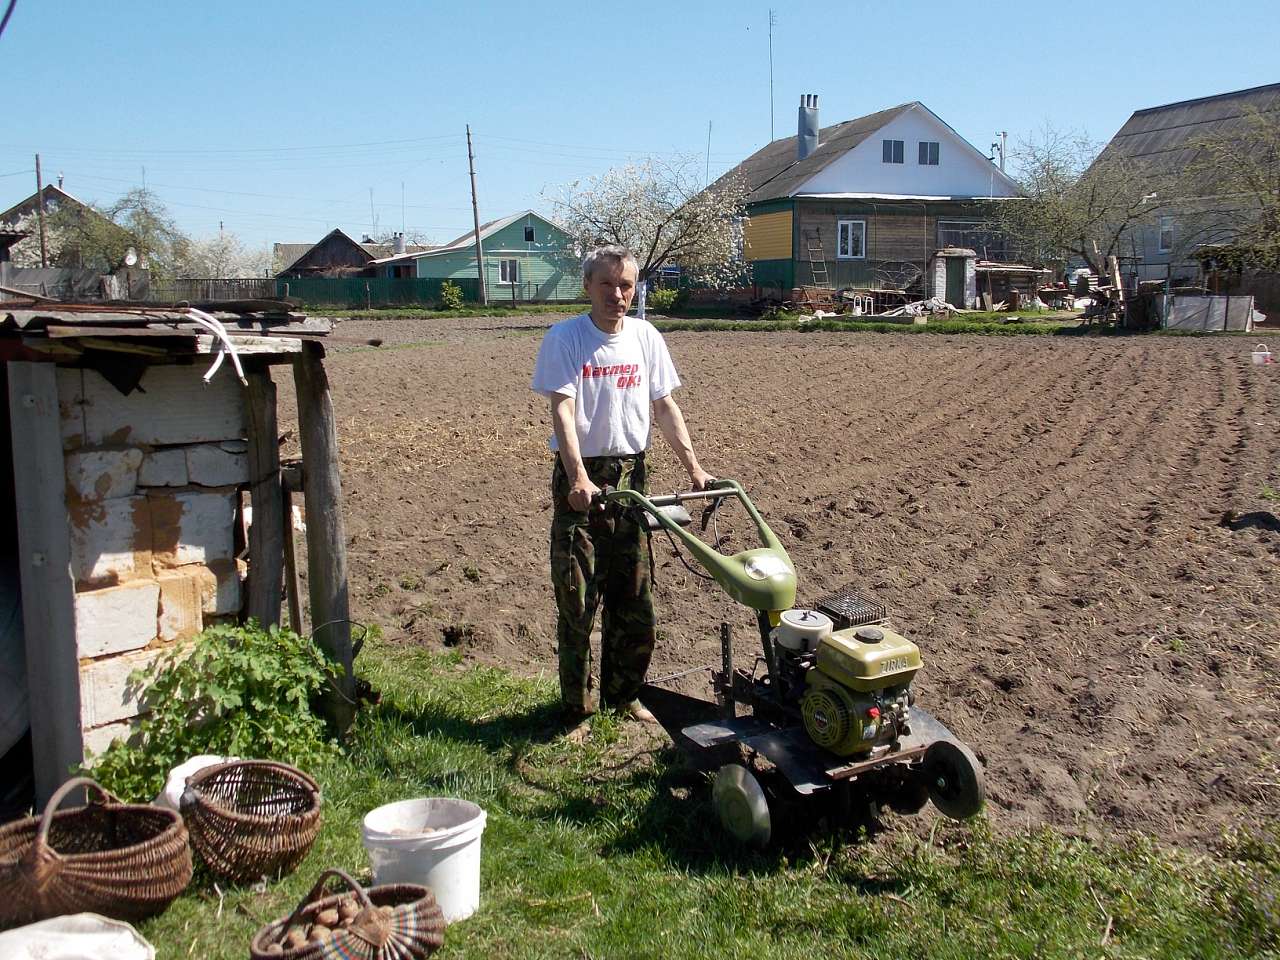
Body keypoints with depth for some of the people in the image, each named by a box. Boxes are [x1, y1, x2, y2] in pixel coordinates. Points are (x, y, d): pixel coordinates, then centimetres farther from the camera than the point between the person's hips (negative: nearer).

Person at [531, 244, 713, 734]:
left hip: (630, 474, 4)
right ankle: (577, 708, 13)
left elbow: (664, 407, 8)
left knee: (633, 597, 12)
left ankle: (624, 692, 29)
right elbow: (562, 411, -19)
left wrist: (694, 467, -1)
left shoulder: (646, 337, 5)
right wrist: (578, 478, -31)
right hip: (579, 478, -4)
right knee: (577, 600, 0)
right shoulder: (564, 338, -9)